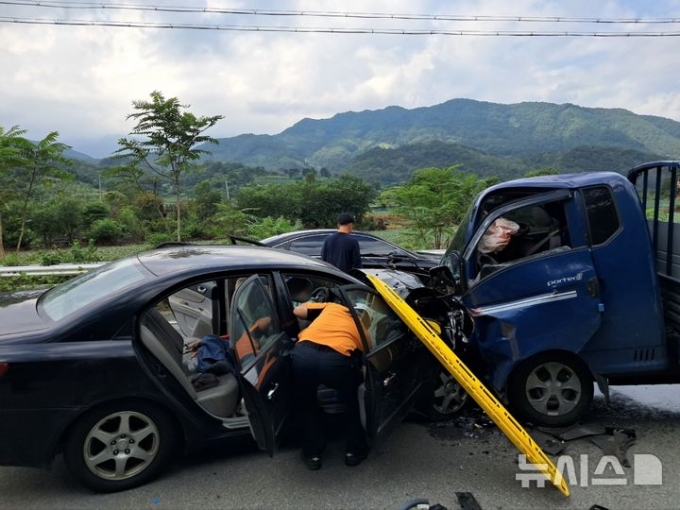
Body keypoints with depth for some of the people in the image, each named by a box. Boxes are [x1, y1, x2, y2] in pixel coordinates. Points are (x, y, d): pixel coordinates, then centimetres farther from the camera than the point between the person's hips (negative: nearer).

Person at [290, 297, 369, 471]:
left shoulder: (332, 307, 36)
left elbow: (298, 311, 32)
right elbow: (360, 364, 32)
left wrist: (309, 304, 54)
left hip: (303, 355, 1)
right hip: (337, 360, -1)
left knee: (306, 403, 33)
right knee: (352, 401, 33)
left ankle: (313, 453, 39)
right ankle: (355, 450, 40)